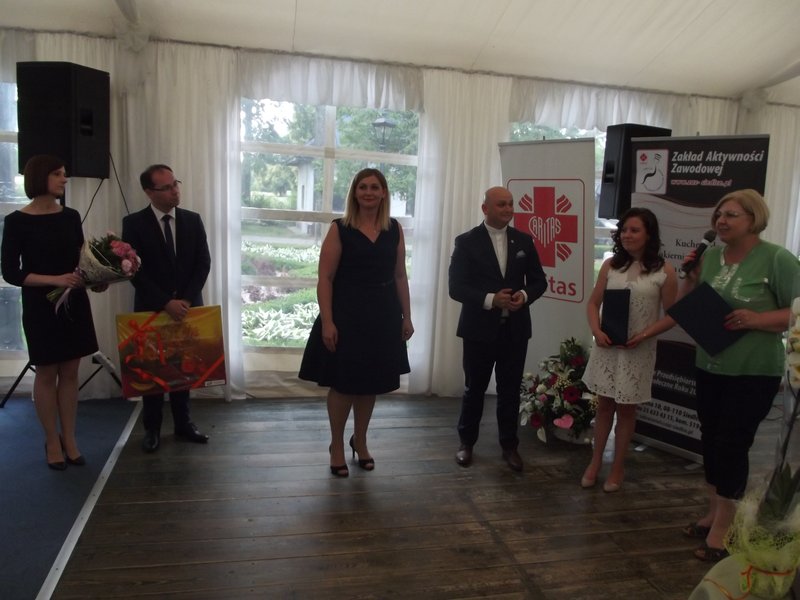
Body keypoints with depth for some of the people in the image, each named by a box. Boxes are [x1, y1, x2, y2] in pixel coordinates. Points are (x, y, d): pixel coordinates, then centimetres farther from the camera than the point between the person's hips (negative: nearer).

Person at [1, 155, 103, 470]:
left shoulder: (71, 216, 5)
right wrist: (54, 280, -21)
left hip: (74, 303, 4)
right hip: (41, 307, -4)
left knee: (69, 373, 9)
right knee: (46, 374, 7)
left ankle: (69, 440, 19)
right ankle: (52, 442, 20)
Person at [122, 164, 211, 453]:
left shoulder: (193, 220, 3)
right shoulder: (134, 223, -6)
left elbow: (203, 263, -1)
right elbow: (135, 270, -11)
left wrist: (186, 299, -12)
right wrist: (165, 303, -18)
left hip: (187, 307, 2)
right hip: (151, 309, -2)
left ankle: (183, 424, 24)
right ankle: (152, 428, 22)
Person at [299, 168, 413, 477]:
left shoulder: (394, 229, 5)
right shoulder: (340, 229, -6)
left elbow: (400, 276, 8)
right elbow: (325, 279, -10)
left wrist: (406, 317, 5)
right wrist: (327, 322, -17)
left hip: (383, 317, 4)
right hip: (346, 315, -3)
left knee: (370, 383, 15)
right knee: (343, 384, 5)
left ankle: (360, 441, 35)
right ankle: (337, 445, 26)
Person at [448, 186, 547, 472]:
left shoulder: (524, 240, 6)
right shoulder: (467, 242, -6)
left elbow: (538, 280, 8)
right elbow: (456, 287, -11)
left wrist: (524, 295, -14)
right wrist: (490, 300, -23)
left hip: (515, 329, 3)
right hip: (479, 328, -3)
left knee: (510, 390, 10)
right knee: (474, 389, 11)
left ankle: (509, 445, 25)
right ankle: (466, 442, 28)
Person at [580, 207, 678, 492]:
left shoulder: (664, 271, -8)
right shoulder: (610, 265, 1)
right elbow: (593, 303, 5)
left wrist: (644, 335, -17)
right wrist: (596, 331, -11)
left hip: (638, 351, -2)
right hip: (606, 346, 2)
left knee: (626, 409, 11)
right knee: (604, 405, 13)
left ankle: (618, 467, 27)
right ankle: (595, 461, 28)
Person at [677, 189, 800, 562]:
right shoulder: (711, 255, 4)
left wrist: (756, 319, -25)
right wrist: (691, 278, -4)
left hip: (753, 373, -6)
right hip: (709, 367, 6)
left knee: (732, 446, 0)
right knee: (711, 440, 14)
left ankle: (723, 527, 14)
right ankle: (713, 513, 31)